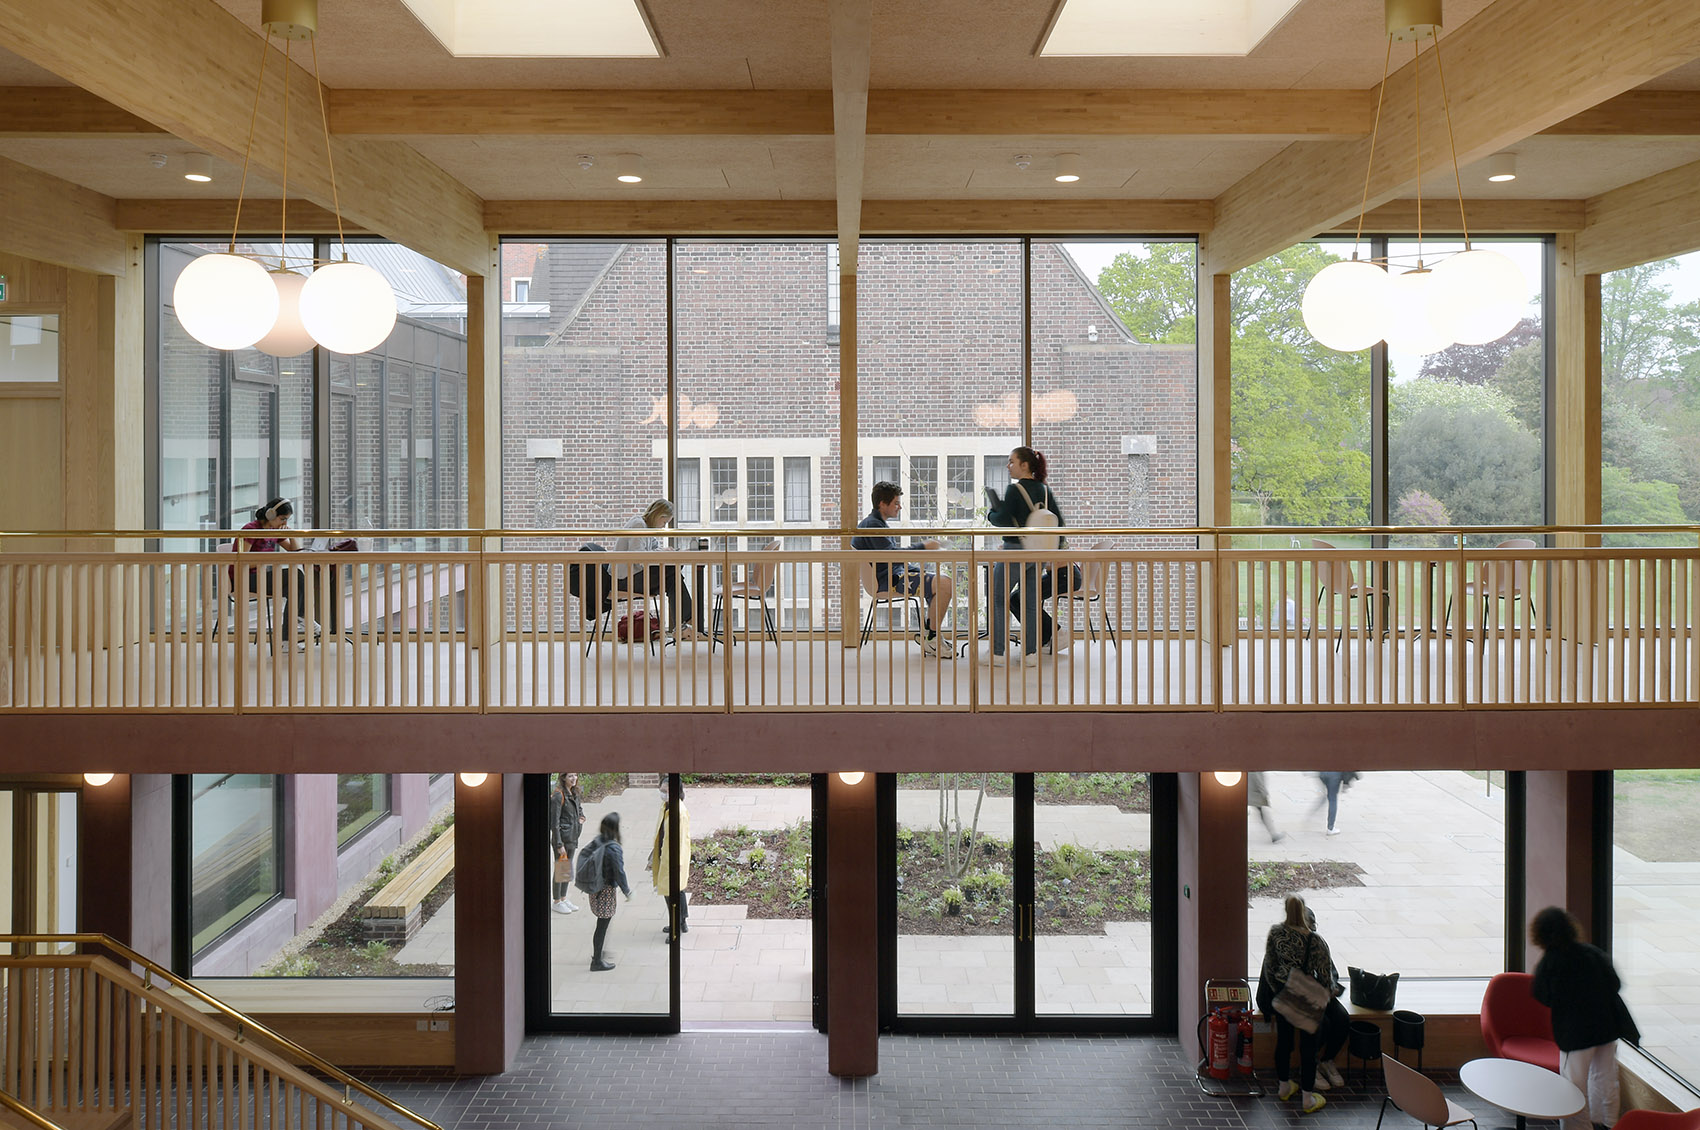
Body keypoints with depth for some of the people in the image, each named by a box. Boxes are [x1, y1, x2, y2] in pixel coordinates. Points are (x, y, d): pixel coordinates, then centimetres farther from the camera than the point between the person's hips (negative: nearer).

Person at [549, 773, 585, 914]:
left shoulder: (574, 794, 10)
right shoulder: (558, 795, -16)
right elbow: (554, 822, -17)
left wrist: (581, 818, 6)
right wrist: (559, 844, -19)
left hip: (573, 838, 8)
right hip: (562, 838, -8)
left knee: (568, 870, 15)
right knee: (560, 870, 1)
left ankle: (564, 899, 26)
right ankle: (556, 902, 11)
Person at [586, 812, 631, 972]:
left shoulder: (596, 842, -1)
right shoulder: (614, 848, -24)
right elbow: (619, 873, -20)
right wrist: (627, 891, -6)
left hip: (595, 889, 8)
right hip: (606, 891, -8)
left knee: (603, 923, 23)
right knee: (602, 925, 5)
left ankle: (597, 954, 37)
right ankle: (597, 961, 16)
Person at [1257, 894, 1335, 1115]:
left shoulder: (1275, 932, -10)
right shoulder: (1314, 940, -20)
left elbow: (1269, 965, -1)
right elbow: (1325, 976, -13)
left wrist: (1277, 991, 14)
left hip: (1282, 995, 4)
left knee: (1283, 1041, 19)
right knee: (1308, 1046, 9)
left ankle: (1285, 1086, 36)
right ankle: (1307, 1099, 17)